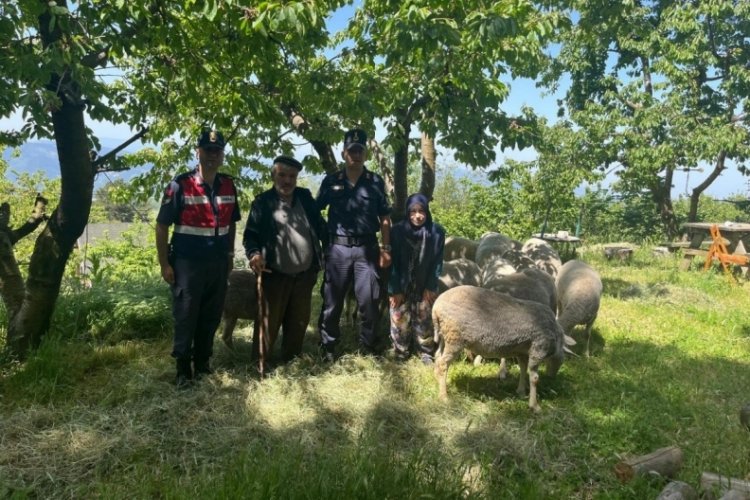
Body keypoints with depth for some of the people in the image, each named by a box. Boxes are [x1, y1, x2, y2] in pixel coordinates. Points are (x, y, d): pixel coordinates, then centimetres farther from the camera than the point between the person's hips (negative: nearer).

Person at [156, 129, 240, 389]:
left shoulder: (229, 186, 4)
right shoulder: (180, 185, -10)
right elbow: (162, 226, -9)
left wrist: (229, 256, 13)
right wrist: (164, 264, -11)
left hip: (218, 263, 5)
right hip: (187, 263, -4)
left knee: (211, 317, 13)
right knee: (185, 318, 5)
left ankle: (202, 364, 29)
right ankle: (183, 369, 18)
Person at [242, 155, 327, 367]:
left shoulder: (305, 197, 8)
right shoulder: (262, 202, -4)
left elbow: (320, 225, 13)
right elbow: (250, 234, -5)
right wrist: (254, 254, -22)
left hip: (304, 275, 4)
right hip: (275, 275, -4)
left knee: (299, 322, 15)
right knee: (268, 322, 4)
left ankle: (290, 362, 31)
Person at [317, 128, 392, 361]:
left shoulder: (375, 182, 5)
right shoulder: (331, 181, 5)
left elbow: (384, 218, 7)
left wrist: (385, 249, 2)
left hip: (367, 248, 0)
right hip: (338, 248, 0)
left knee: (369, 300, 3)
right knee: (332, 300, 6)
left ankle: (368, 348, 18)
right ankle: (328, 348, 18)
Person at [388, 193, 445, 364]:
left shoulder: (436, 232, -11)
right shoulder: (397, 231, -13)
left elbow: (437, 263, -5)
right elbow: (393, 262, -9)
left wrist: (431, 287, -7)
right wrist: (394, 289, -10)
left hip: (425, 286, 1)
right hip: (401, 286, 0)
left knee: (425, 320, 8)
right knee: (400, 319, 5)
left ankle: (426, 352, 25)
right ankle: (400, 352, 23)